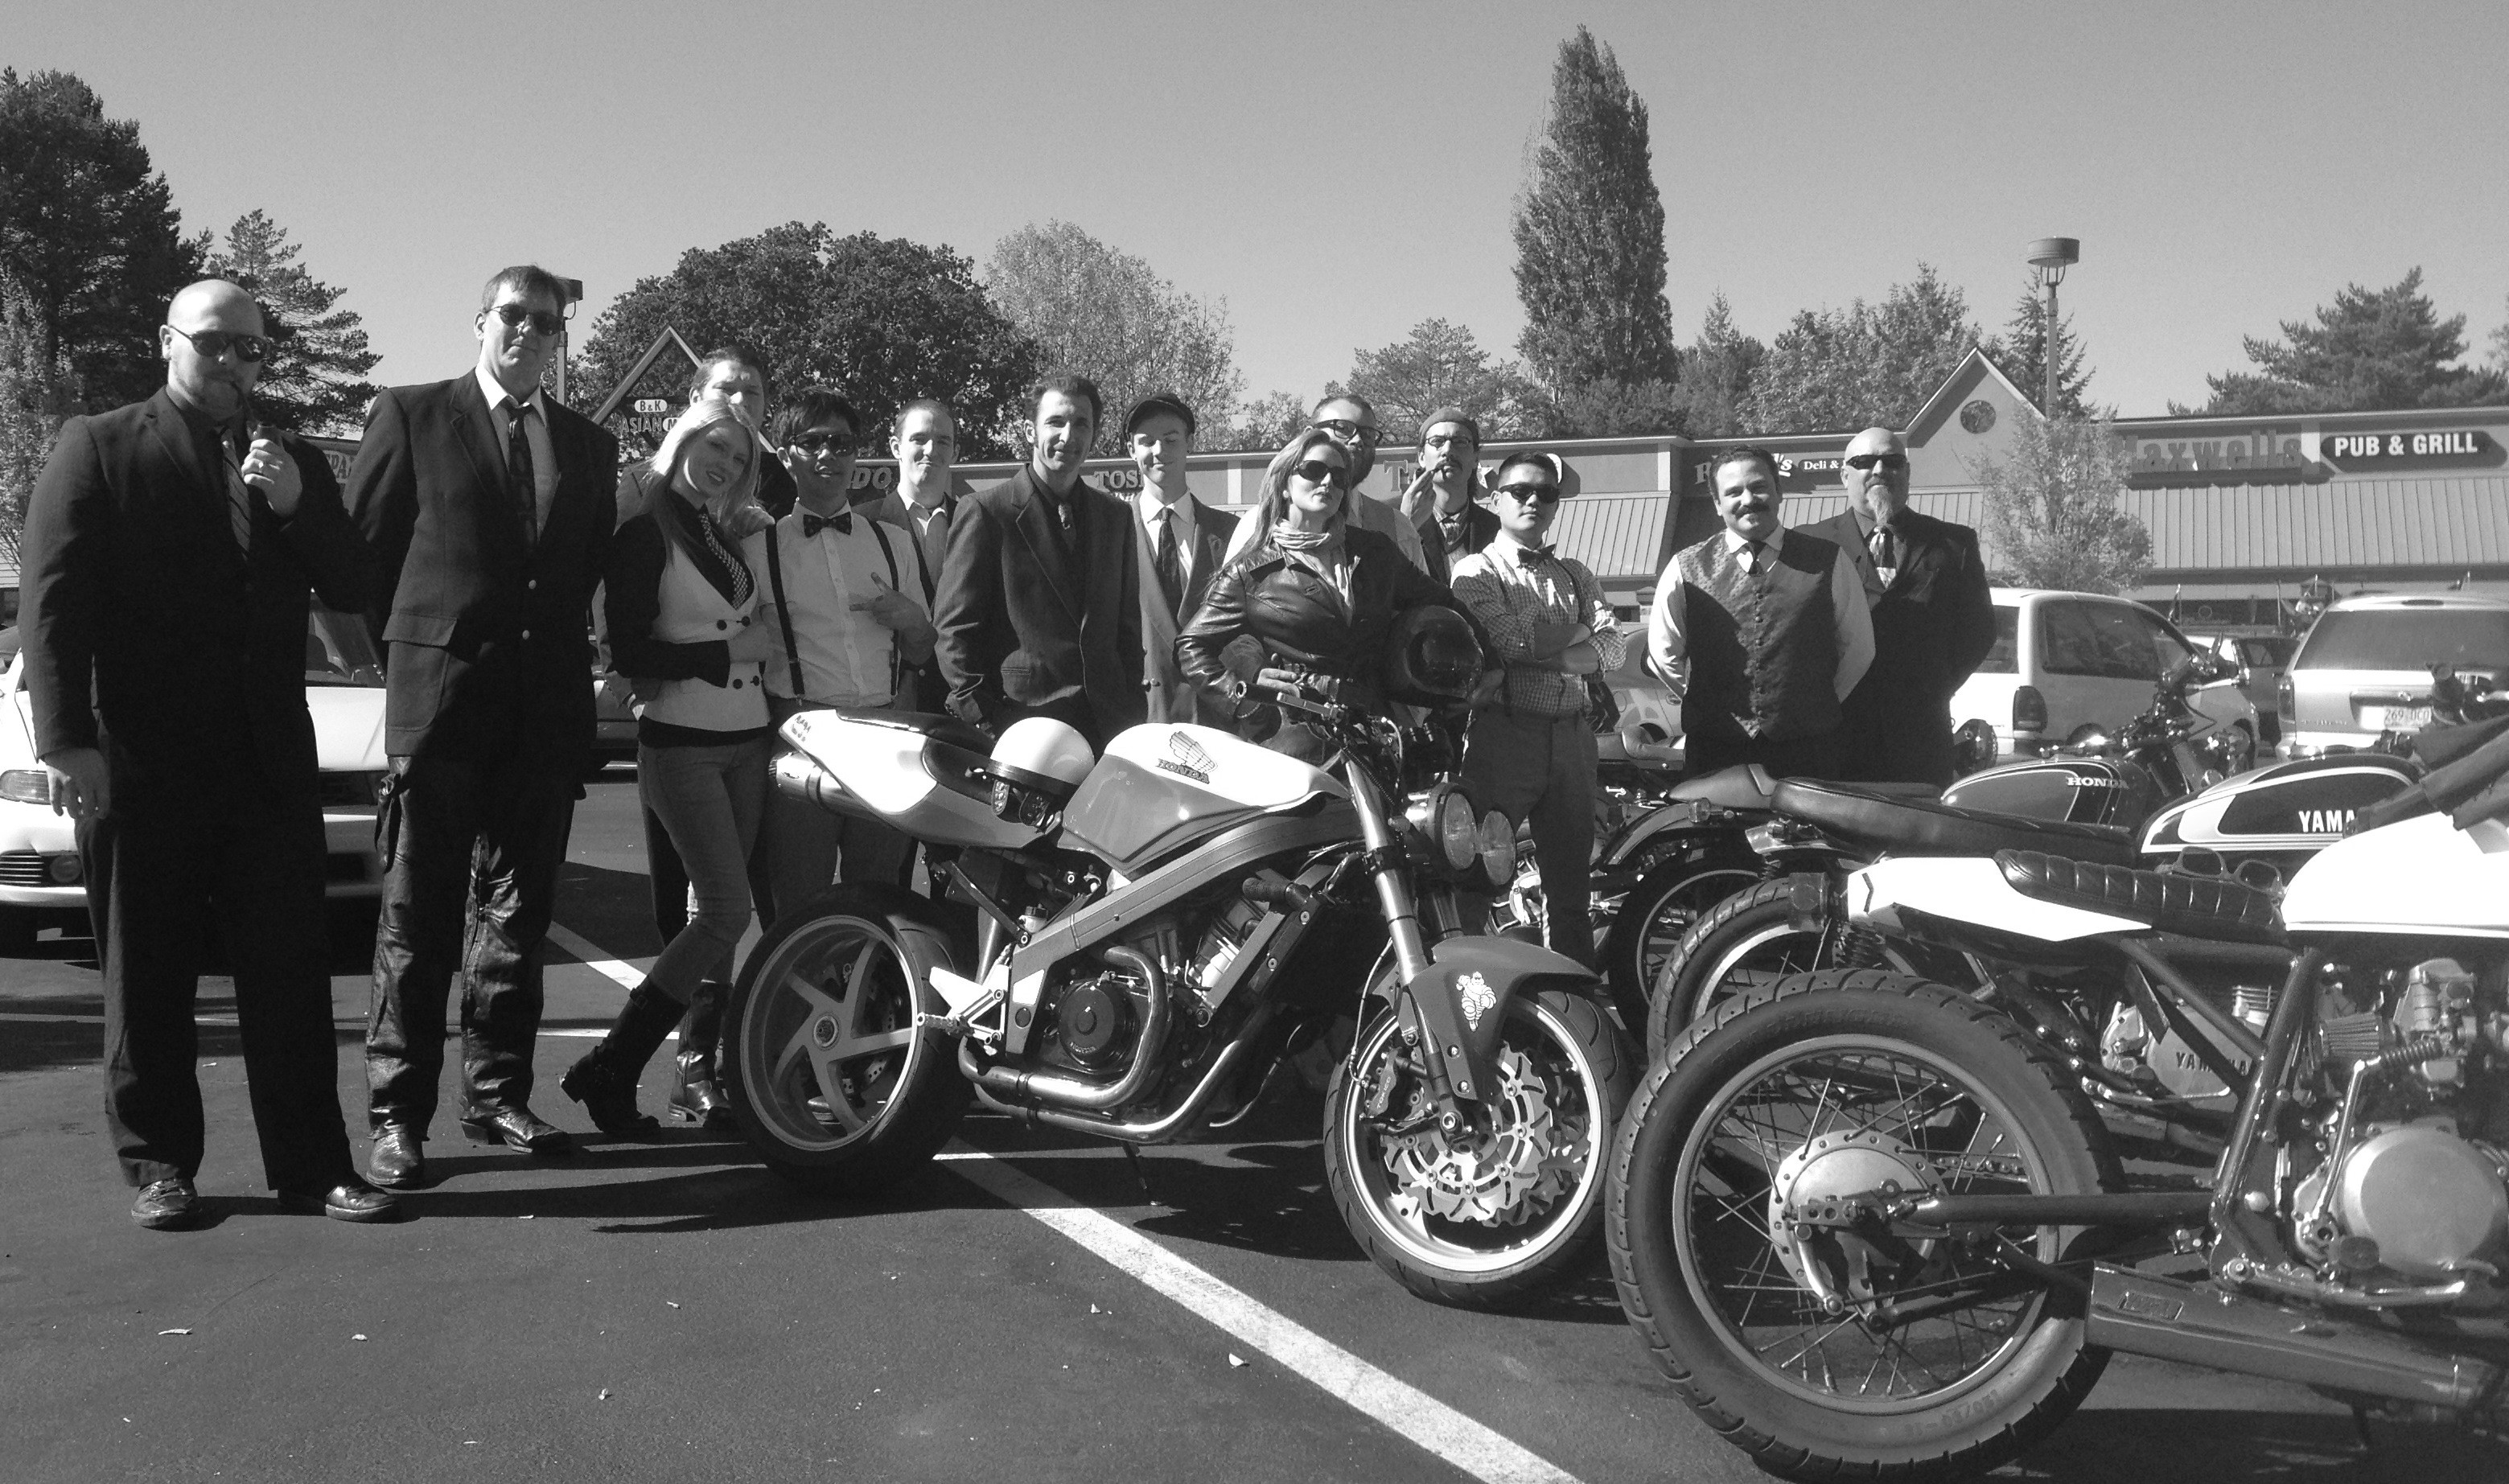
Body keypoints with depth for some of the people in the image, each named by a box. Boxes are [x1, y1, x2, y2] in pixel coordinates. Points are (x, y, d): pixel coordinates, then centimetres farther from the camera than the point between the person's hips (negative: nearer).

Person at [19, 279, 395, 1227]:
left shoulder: (295, 464, 15)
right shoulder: (98, 447, 4)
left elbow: (353, 589, 9)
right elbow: (53, 602, -3)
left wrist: (296, 503, -8)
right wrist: (67, 741, -12)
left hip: (271, 760, 3)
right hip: (141, 763, -3)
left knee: (290, 972, 3)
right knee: (146, 978, 6)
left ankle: (310, 1165, 8)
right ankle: (158, 1166, 17)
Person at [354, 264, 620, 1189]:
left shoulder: (588, 445, 15)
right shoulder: (412, 416, 4)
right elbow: (360, 548, 4)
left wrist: (567, 652, 8)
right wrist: (406, 647, 3)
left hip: (549, 702, 4)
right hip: (439, 696, -4)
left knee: (518, 910, 8)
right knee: (419, 913, -2)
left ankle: (496, 1095, 17)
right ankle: (398, 1112, 3)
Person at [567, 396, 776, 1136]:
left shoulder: (737, 538, 14)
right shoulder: (644, 533, -5)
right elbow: (630, 653, -12)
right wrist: (728, 651, -12)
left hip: (745, 741, 7)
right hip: (681, 743, -7)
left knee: (715, 912, 8)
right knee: (726, 911, -15)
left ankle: (705, 1071, 15)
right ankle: (606, 1069, -8)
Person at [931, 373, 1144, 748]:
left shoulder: (1116, 516, 16)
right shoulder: (984, 511, -1)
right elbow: (953, 629, -4)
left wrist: (1133, 713, 8)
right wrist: (982, 720, -10)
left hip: (1109, 726, 4)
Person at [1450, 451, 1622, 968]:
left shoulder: (1575, 574, 18)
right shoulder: (1476, 570, 2)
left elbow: (1613, 648, 3)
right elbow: (1510, 639, -14)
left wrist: (1543, 652, -11)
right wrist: (1578, 632, -1)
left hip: (1572, 734, 5)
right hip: (1504, 731, -5)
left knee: (1570, 878, 11)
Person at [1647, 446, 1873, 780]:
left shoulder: (1828, 562, 2)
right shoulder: (1686, 569, 1)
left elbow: (1858, 649, 10)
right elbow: (1664, 655, 10)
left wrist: (1817, 706, 7)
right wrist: (1715, 706, 8)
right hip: (1712, 752, 0)